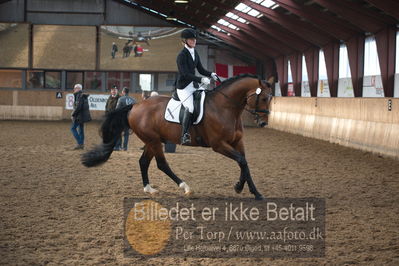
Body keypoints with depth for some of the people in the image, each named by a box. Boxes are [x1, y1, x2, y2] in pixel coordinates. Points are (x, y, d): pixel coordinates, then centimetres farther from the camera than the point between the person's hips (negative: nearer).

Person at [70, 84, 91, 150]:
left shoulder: (80, 96, -16)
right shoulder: (83, 96, 15)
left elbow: (78, 107, -23)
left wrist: (73, 114, -16)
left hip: (79, 116, -10)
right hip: (83, 115, 10)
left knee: (73, 128, -5)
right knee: (80, 129, 12)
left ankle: (79, 143, -11)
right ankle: (82, 145, 13)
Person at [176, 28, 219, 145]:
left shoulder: (195, 53, 12)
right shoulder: (182, 55, -13)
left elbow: (201, 69, 16)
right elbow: (186, 74, -21)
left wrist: (211, 74, -4)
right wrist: (201, 79, -30)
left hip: (194, 86, 9)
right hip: (184, 87, -9)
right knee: (190, 107, -28)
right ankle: (185, 135, -28)